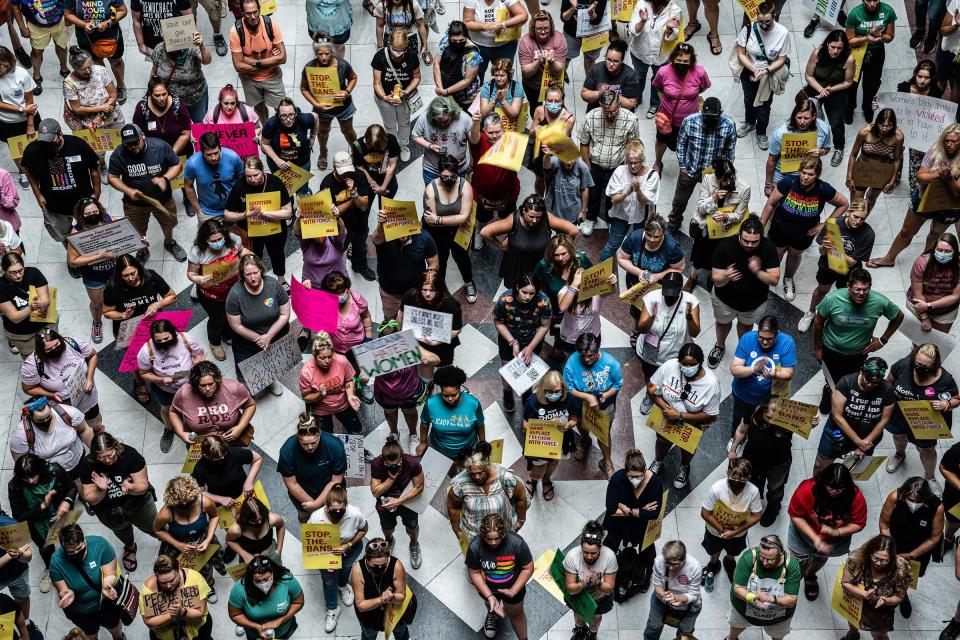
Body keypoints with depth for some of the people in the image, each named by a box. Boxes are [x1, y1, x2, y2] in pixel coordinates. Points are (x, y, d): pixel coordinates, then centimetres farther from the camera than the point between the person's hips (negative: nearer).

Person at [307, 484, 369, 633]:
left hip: (351, 545, 2)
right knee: (328, 578, -1)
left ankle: (343, 585, 26)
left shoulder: (355, 514, -33)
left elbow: (363, 530, -10)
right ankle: (332, 609, 24)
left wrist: (348, 546, -22)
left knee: (345, 565, -12)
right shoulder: (316, 518, -33)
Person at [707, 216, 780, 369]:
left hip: (755, 302, 1)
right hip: (725, 299, 0)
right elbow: (716, 280, -29)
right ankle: (720, 346, 60)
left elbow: (774, 280, -24)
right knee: (723, 323, 29)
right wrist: (726, 277, -52)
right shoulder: (726, 246, -32)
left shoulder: (768, 247, -28)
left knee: (746, 325, 29)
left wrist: (757, 272, -44)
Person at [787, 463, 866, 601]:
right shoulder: (807, 490, -38)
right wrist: (814, 538, -34)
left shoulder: (855, 497, -33)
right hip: (805, 532, -2)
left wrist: (836, 532, -36)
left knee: (819, 561, 32)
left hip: (833, 541, 3)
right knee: (798, 569, 11)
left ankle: (810, 577, 66)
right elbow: (795, 515, -26)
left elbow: (858, 524, -19)